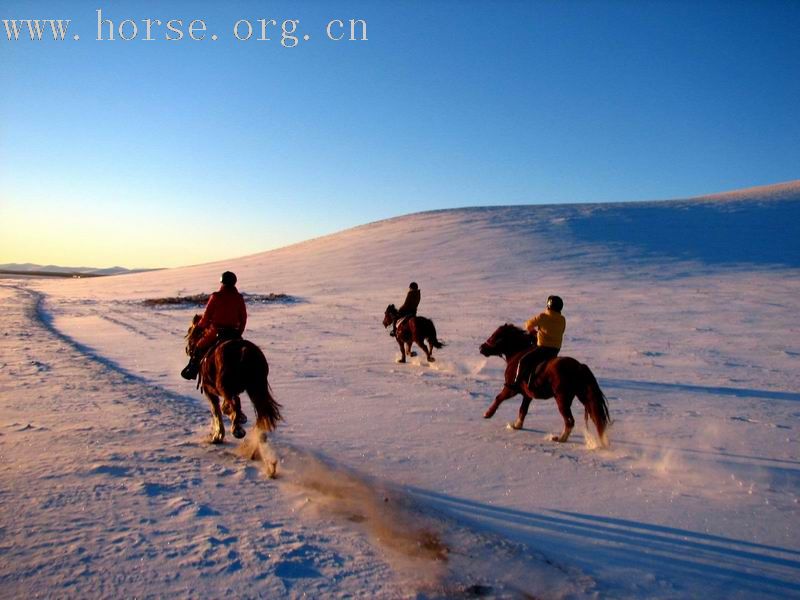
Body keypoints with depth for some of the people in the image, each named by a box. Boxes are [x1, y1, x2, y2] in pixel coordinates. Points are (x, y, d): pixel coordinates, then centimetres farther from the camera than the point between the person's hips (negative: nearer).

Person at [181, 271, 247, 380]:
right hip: (234, 333, 3)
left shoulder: (216, 296, -9)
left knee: (199, 347, 17)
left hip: (216, 332, -3)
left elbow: (206, 316, -4)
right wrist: (239, 333, 18)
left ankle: (191, 371, 18)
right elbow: (243, 317, 5)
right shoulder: (239, 298, 1)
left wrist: (200, 325, 16)